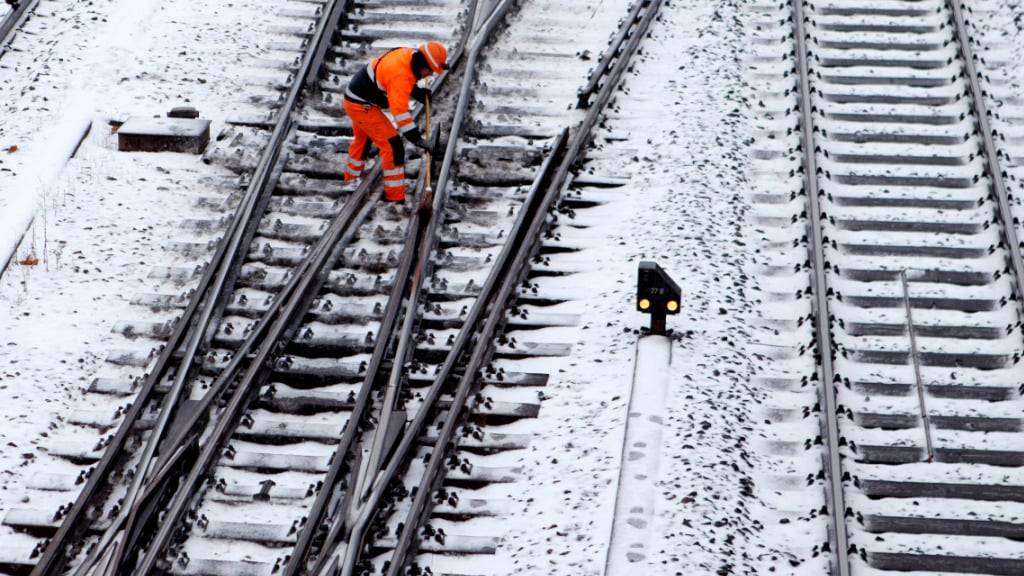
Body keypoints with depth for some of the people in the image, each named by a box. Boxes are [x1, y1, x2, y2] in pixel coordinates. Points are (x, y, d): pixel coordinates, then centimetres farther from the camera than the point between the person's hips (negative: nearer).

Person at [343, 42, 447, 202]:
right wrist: (415, 136, -36)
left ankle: (351, 178, 54)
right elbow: (400, 110, -35)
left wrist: (419, 93, 5)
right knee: (392, 145, -11)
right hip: (363, 106, -10)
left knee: (362, 138, 32)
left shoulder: (408, 55, -4)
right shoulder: (400, 74, -31)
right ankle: (395, 196, -9)